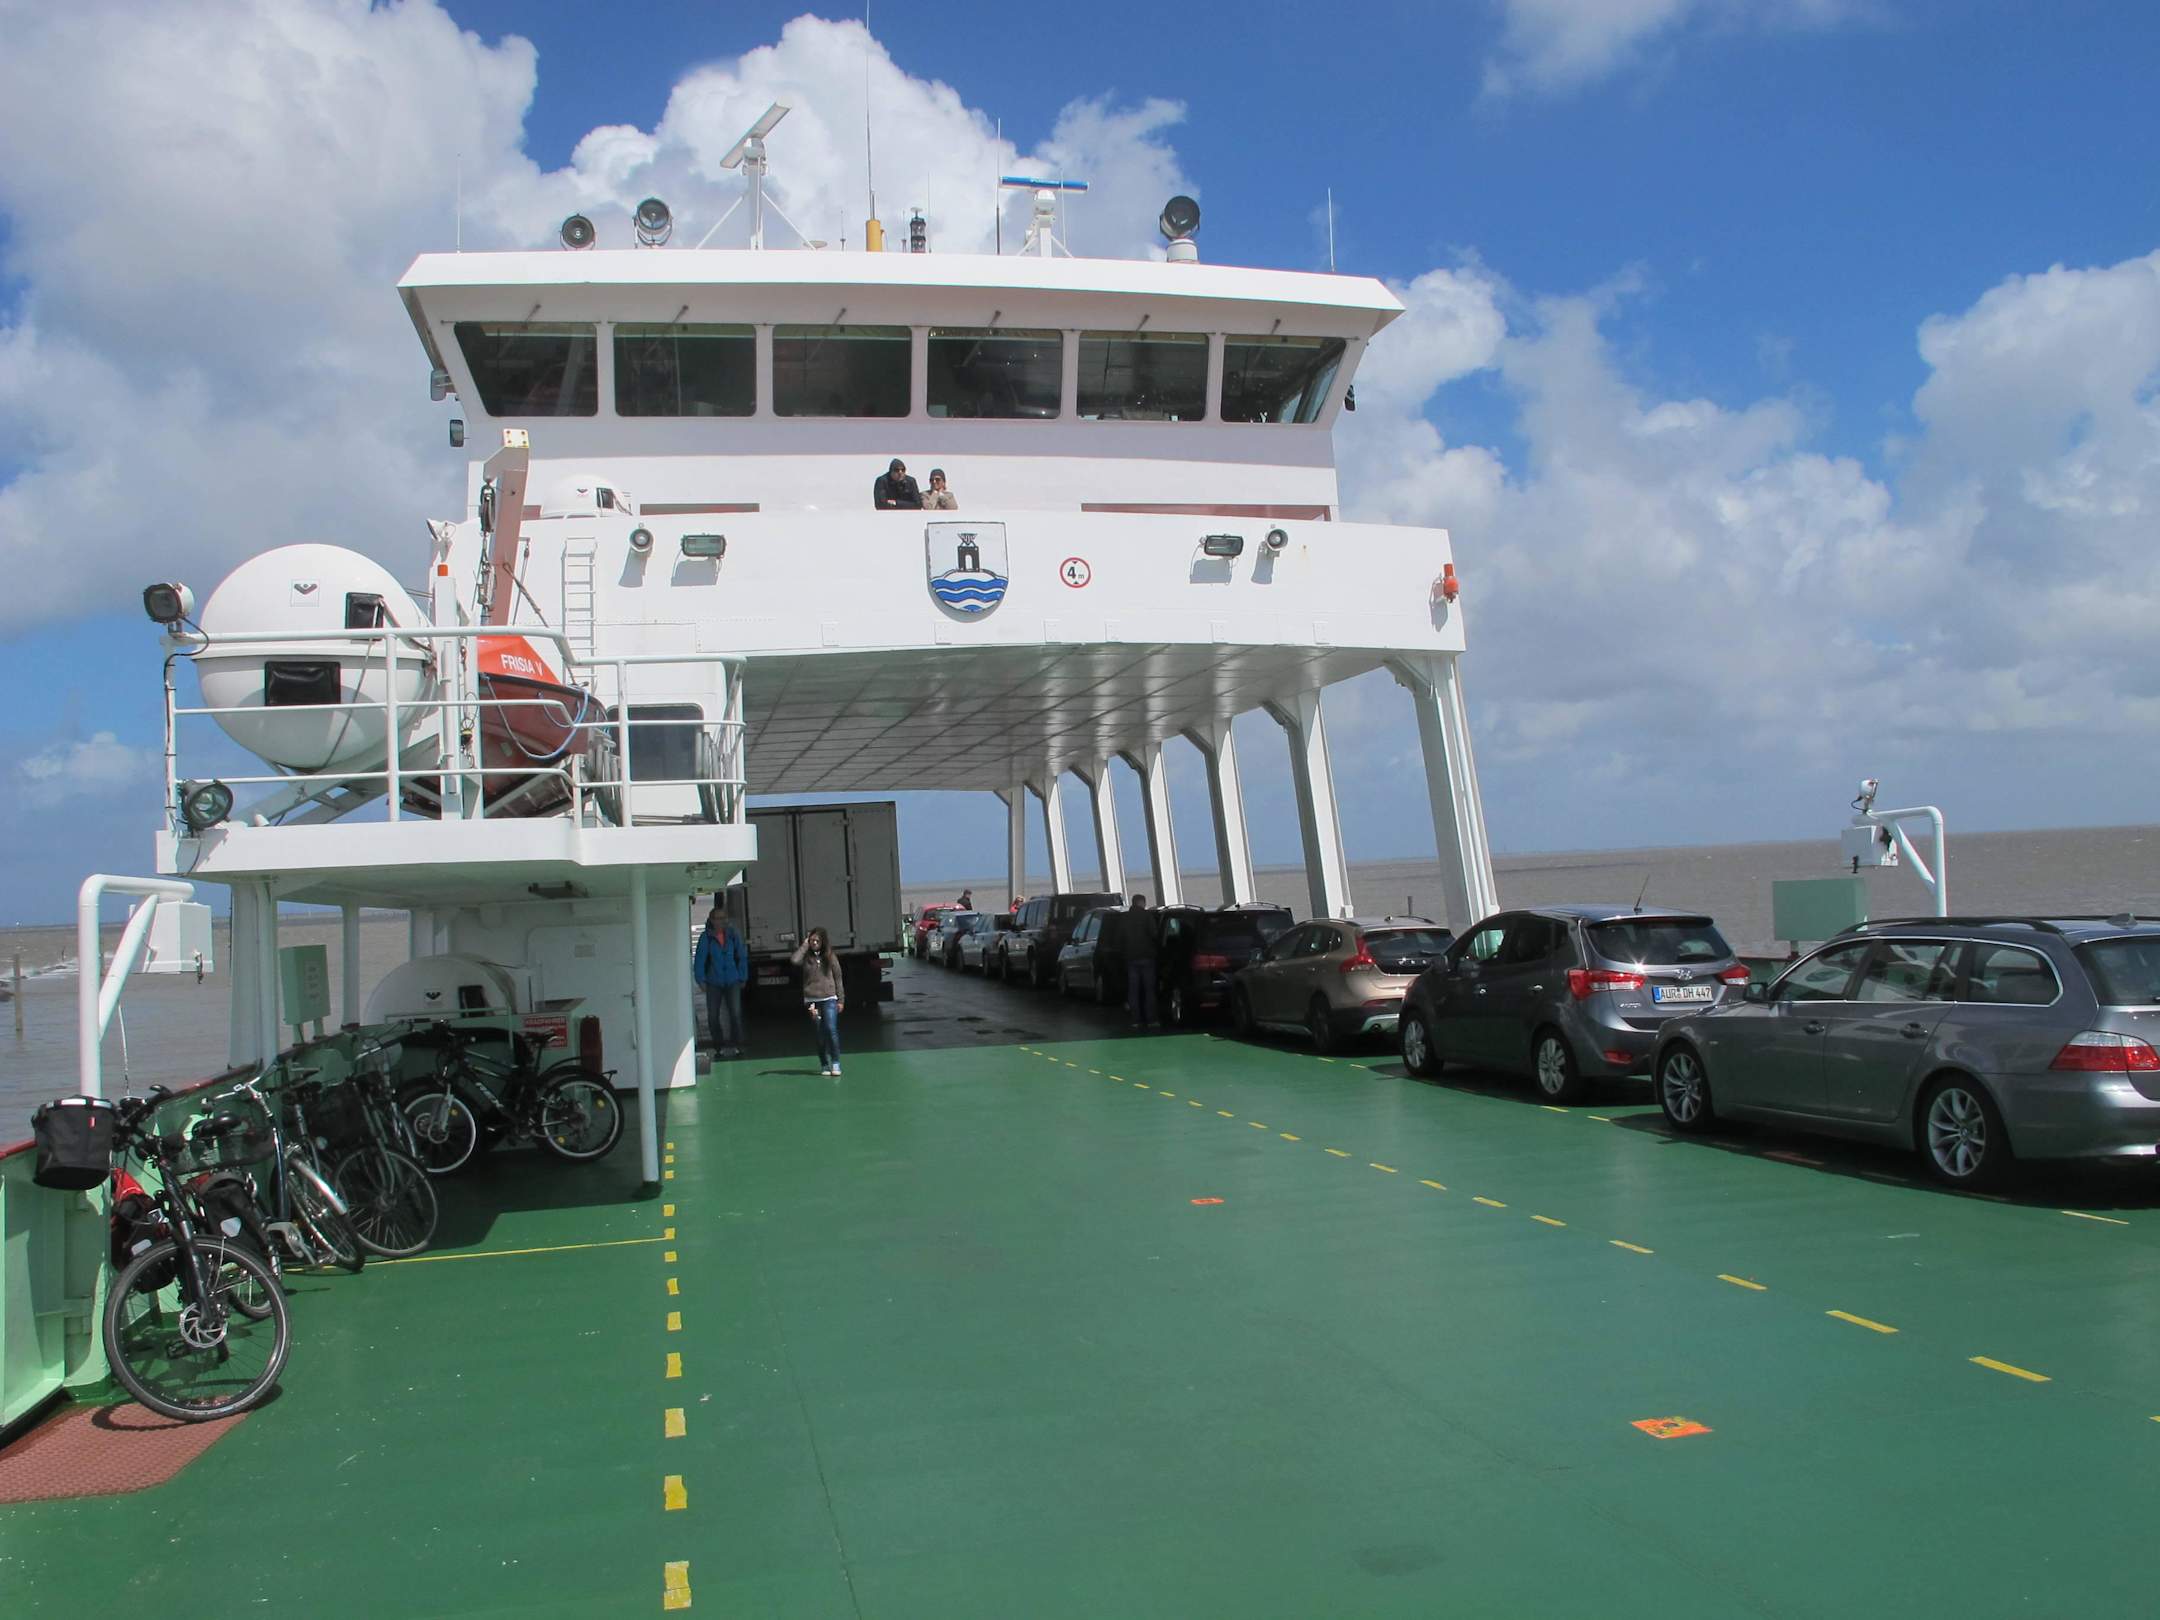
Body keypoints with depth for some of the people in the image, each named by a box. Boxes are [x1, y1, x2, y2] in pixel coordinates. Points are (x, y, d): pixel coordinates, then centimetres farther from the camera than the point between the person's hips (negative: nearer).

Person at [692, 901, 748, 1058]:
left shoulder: (733, 935, -1)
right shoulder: (706, 937, -7)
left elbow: (742, 957, 5)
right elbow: (700, 959, -6)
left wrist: (743, 977, 6)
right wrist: (701, 979, -9)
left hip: (732, 981, 0)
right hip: (714, 983, 0)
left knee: (735, 1013, -9)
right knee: (713, 1016, 4)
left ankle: (736, 1045, 2)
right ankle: (719, 1046, 18)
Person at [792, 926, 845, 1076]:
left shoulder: (830, 957, 4)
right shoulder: (806, 957, 3)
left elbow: (838, 978, 7)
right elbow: (794, 960, -20)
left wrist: (841, 1000, 5)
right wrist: (805, 945, -8)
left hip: (829, 999, -1)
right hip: (812, 1000, 1)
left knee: (831, 1030, -12)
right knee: (820, 1035, 3)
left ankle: (835, 1063, -5)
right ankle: (824, 1065, 11)